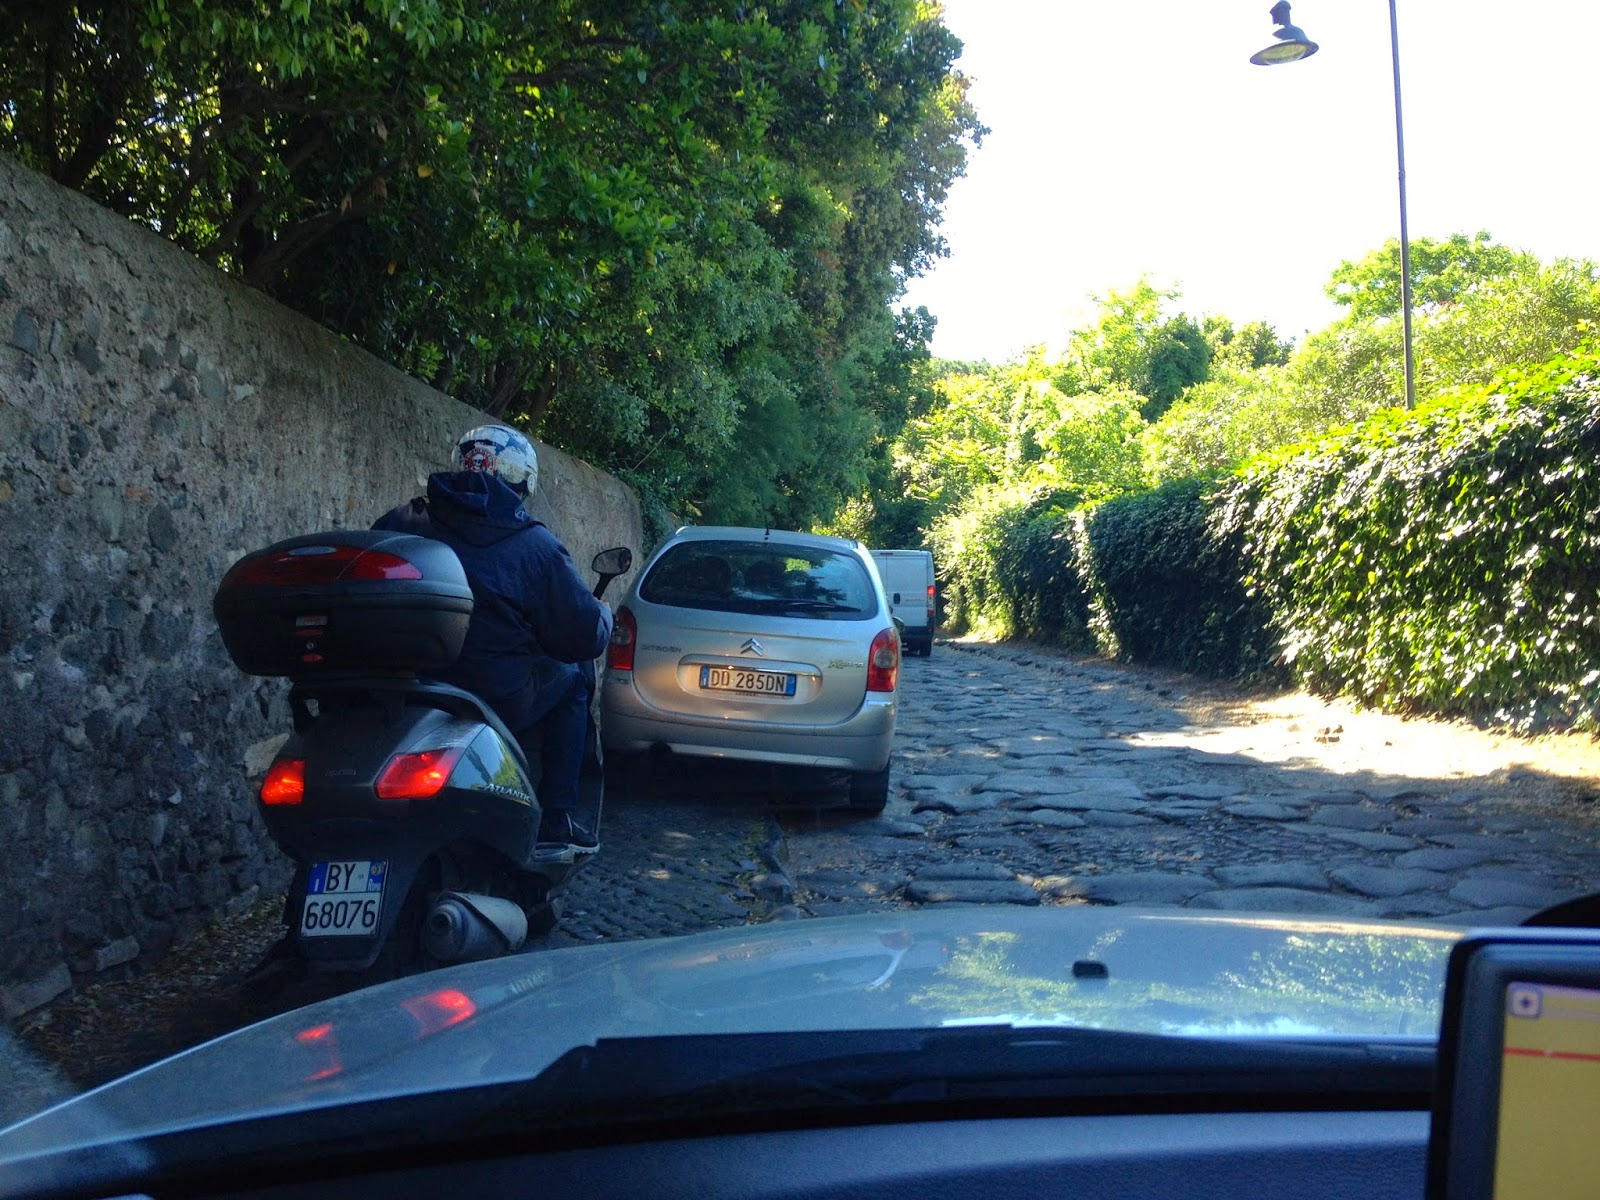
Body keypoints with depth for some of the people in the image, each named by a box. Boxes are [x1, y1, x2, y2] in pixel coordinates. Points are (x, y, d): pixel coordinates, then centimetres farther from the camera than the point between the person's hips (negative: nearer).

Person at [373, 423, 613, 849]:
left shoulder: (397, 524, 3)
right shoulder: (535, 547, -6)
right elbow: (586, 636, -4)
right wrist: (604, 614, 18)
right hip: (501, 700, -4)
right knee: (574, 677, 23)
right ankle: (557, 817, 15)